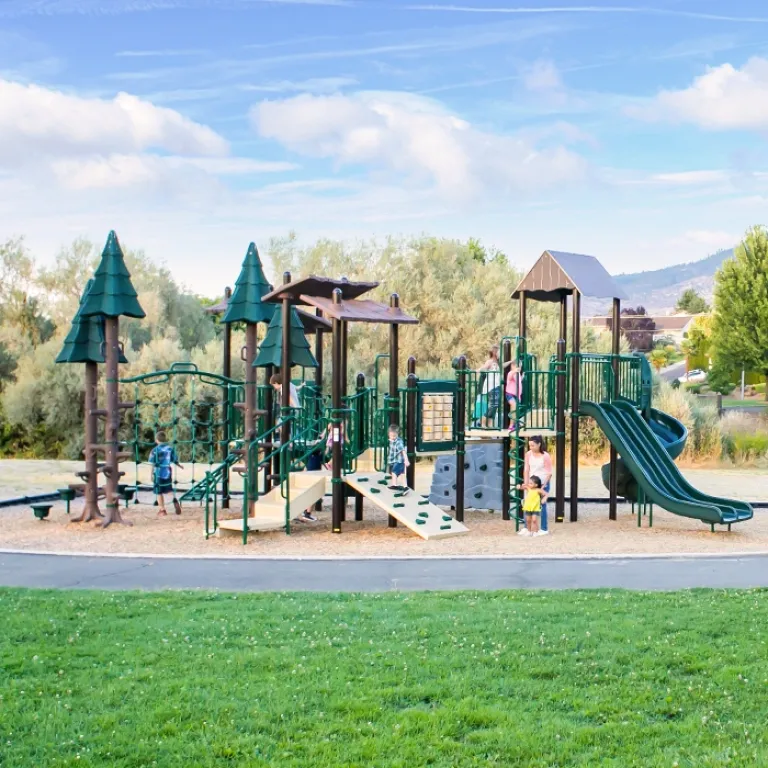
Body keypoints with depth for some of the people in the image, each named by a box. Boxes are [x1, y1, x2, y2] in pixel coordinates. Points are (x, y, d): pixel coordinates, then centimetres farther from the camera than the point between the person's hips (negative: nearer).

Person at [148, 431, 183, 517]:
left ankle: (162, 510, 9)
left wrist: (152, 474, -10)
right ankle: (175, 500, -13)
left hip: (158, 472, -4)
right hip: (168, 471, 4)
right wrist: (179, 466, 28)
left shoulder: (155, 450, -10)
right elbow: (174, 460, 9)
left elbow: (153, 464, -13)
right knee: (169, 489, 17)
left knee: (159, 492, 6)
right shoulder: (171, 448, 2)